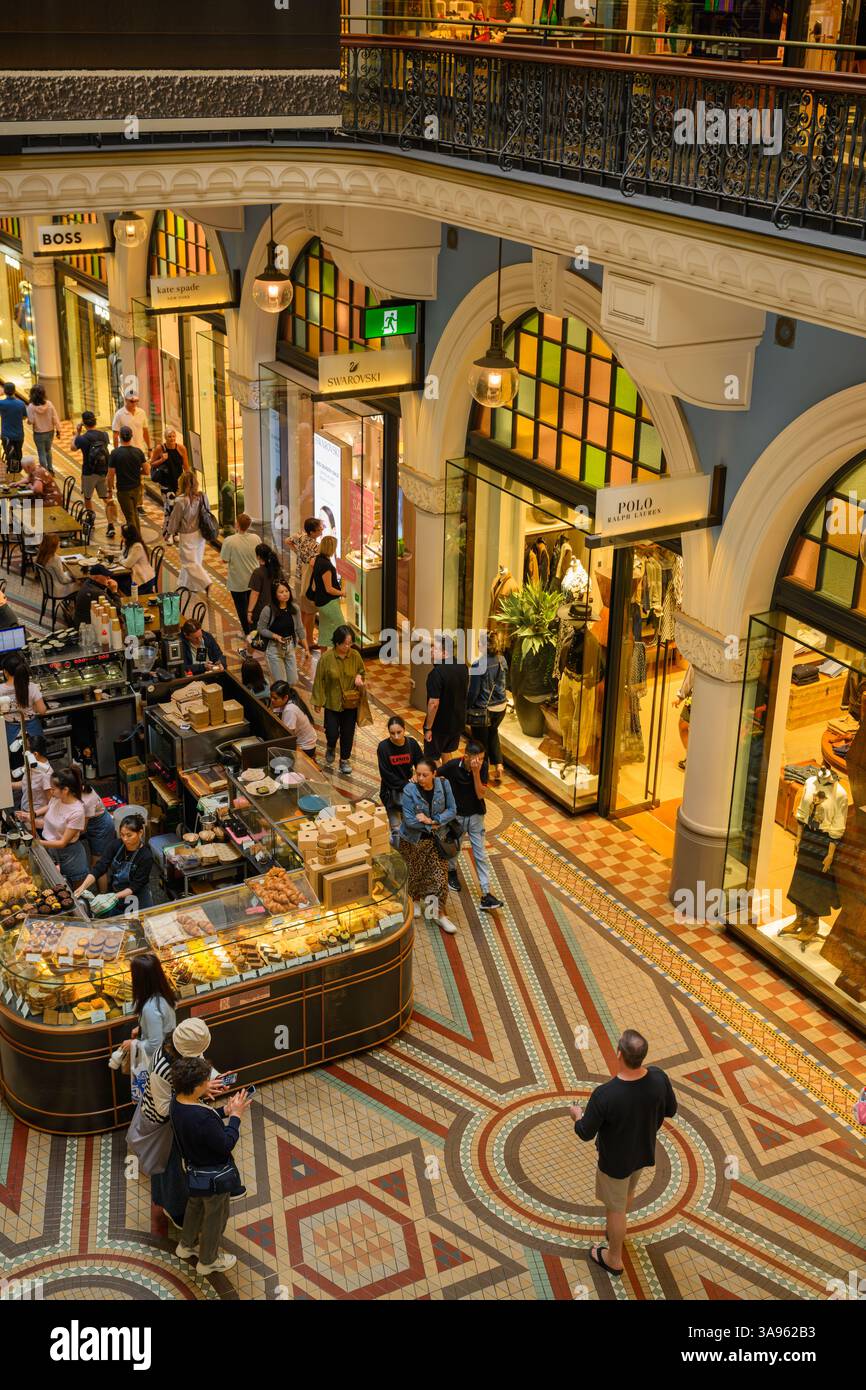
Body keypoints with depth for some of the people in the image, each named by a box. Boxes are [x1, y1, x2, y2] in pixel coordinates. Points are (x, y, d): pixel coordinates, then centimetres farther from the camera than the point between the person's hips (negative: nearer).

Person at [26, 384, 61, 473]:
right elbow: (55, 418, -10)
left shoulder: (31, 407, -20)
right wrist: (58, 430, 2)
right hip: (50, 432, 3)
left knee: (42, 453, 12)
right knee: (48, 450, 26)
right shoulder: (49, 404, -14)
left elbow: (31, 421, -17)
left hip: (38, 433, -3)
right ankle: (50, 469, 34)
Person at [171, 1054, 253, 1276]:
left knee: (195, 1205, 33)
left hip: (194, 1169, 8)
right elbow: (226, 1145, -30)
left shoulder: (177, 1101, -16)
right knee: (215, 1216, 19)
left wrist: (225, 1111, -7)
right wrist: (236, 1116, -21)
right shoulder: (203, 1119, -43)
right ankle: (208, 1261, 42)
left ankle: (186, 1245, 56)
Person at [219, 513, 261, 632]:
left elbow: (225, 560, -16)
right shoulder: (256, 538, -13)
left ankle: (247, 633, 24)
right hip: (253, 580, 4)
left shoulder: (229, 541, -25)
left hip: (237, 583, -4)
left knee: (242, 609, 14)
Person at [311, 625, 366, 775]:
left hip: (351, 702, 2)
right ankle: (330, 748, 31)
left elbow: (362, 671, 10)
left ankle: (345, 760, 29)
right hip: (332, 702, -2)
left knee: (348, 733, 10)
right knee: (332, 733, -3)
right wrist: (318, 702, -5)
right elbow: (319, 680, -7)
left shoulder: (355, 655, -8)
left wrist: (359, 677, -14)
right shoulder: (327, 657, -16)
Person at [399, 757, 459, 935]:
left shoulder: (443, 785, -15)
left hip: (435, 840, 2)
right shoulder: (409, 790, -24)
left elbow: (452, 810, -10)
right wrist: (430, 826, -18)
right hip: (413, 841, -2)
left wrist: (432, 820, -22)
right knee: (415, 874, 18)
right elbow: (409, 820, -24)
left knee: (440, 876, 1)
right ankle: (416, 901, 47)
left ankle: (440, 914, 16)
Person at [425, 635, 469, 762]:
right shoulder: (463, 666, -2)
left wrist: (428, 728, -18)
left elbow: (434, 703, -27)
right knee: (447, 753, 25)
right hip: (458, 722, 7)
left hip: (439, 724, -7)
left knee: (433, 759, 10)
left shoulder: (436, 673, -27)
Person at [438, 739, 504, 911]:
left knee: (481, 854, -1)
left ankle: (486, 896, -2)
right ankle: (451, 872, 52)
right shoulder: (452, 766, -22)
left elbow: (480, 794, -21)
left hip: (476, 815, 1)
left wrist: (476, 773, -30)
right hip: (456, 814, -1)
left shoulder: (483, 767, -17)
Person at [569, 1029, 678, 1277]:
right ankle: (616, 1231, 60)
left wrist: (577, 1116, -2)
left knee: (615, 1207, 21)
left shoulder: (604, 1095, -39)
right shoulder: (659, 1078, -26)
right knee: (628, 1190, 33)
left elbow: (586, 1134, -23)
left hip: (616, 1159, -5)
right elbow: (671, 1110, -5)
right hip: (644, 1150, 5)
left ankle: (614, 1259, 44)